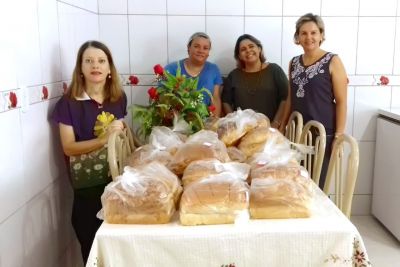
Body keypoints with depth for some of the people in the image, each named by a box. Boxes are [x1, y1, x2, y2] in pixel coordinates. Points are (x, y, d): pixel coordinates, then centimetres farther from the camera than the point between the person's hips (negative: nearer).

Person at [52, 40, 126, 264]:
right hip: (87, 184, -3)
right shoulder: (69, 103, -11)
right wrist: (104, 139, -25)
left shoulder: (119, 97, 1)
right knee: (92, 244, 10)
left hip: (118, 176, 4)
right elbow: (69, 147, -14)